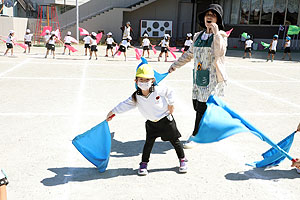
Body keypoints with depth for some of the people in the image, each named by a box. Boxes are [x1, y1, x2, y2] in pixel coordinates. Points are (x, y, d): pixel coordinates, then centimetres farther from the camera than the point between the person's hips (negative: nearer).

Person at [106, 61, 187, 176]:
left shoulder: (158, 90, -19)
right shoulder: (136, 97, -13)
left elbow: (169, 92, -2)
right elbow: (125, 105, -9)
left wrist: (171, 104, 0)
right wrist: (113, 112, -9)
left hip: (166, 120, -1)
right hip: (151, 123, 2)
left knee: (175, 140, 9)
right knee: (148, 143, 1)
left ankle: (182, 160, 27)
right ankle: (144, 164, 18)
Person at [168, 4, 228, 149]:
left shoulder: (221, 35, -4)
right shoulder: (198, 36, 14)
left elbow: (220, 52, -23)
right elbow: (189, 54, 25)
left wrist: (216, 33, -25)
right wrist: (175, 65, 27)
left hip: (213, 78, -6)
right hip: (198, 77, 6)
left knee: (202, 108, -6)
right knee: (197, 106, 8)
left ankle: (195, 136, 9)